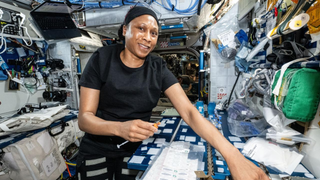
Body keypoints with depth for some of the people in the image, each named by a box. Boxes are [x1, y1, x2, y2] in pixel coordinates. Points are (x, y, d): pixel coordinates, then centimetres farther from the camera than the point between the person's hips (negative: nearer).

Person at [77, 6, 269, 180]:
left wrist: (231, 153, -32)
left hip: (137, 149, 1)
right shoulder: (102, 59, -12)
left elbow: (189, 112, -19)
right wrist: (120, 128, -36)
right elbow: (84, 118, -15)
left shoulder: (158, 68, -9)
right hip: (97, 150, 0)